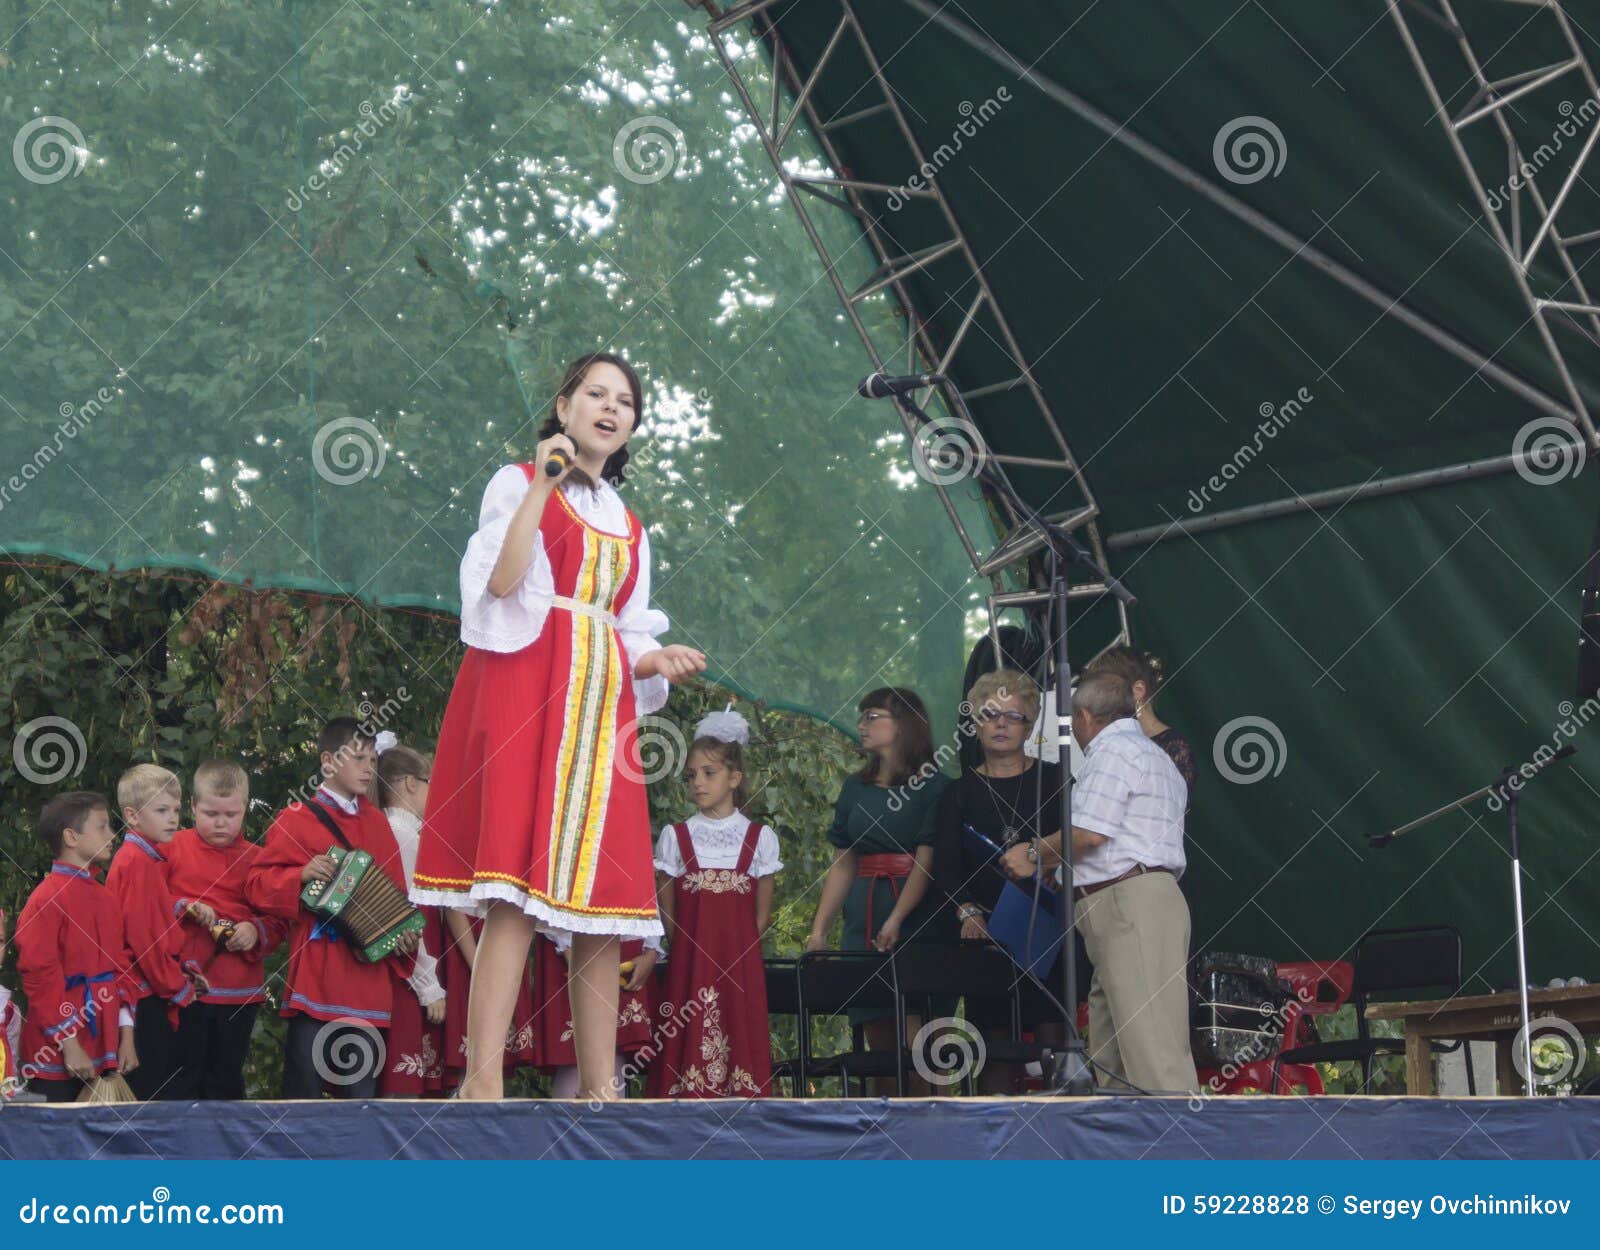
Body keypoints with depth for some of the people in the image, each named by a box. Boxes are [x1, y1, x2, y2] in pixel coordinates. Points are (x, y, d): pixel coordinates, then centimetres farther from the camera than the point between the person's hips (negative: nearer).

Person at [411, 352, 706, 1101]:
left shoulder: (628, 528, 25)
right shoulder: (518, 483, 8)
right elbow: (499, 581, -10)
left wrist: (657, 663, 1)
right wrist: (543, 484, -12)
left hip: (600, 706, 6)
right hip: (526, 690, -6)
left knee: (601, 898, 0)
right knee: (517, 891, -18)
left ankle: (599, 1085, 1)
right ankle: (482, 1083, -24)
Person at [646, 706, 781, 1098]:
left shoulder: (759, 837, 7)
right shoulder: (675, 837, 7)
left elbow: (762, 913, 8)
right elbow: (666, 911, 8)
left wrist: (737, 949, 1)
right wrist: (688, 950, 1)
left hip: (740, 963, 0)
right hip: (689, 960, 0)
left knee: (741, 1033, -5)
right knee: (690, 1040, -8)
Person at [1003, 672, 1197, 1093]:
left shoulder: (1112, 750, -4)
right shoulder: (1154, 755, 29)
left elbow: (1089, 834, -14)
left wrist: (1034, 854, 2)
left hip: (1129, 904, -10)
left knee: (1151, 1044, -16)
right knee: (1108, 1057, 7)